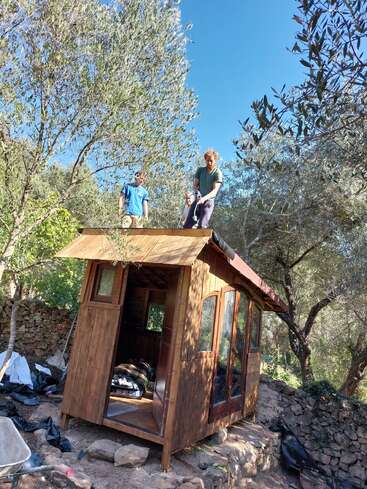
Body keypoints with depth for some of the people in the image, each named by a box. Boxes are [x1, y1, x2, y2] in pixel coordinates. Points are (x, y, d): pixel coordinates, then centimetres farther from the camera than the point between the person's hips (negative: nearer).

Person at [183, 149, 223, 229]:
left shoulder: (218, 173, -3)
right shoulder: (200, 170, 12)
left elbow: (215, 190, -15)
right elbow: (195, 185, 10)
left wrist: (204, 198, -33)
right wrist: (197, 193, -13)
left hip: (208, 201, -4)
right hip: (197, 200, 4)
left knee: (202, 226, -17)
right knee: (187, 225, -5)